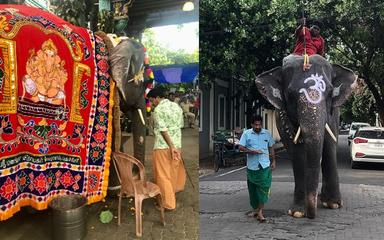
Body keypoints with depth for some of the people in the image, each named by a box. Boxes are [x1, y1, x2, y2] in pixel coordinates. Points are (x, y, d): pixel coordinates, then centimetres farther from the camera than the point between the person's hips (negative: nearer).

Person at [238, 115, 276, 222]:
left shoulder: (266, 133, 8)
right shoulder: (246, 133, 1)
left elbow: (271, 148, 15)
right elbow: (241, 147, -4)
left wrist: (273, 161, 10)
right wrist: (252, 151, -17)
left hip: (264, 165, 0)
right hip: (252, 166, 0)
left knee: (263, 187, -8)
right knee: (252, 188, 8)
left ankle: (260, 211, -4)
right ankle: (255, 209, 25)